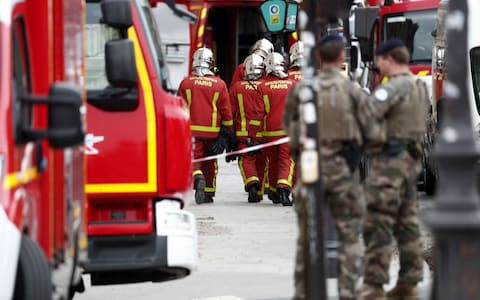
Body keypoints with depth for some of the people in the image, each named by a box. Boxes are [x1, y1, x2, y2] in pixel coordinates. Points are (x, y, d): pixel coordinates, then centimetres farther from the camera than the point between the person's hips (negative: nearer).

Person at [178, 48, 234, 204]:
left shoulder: (186, 83, 0)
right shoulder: (219, 84, 0)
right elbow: (226, 111, 4)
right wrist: (227, 132, 12)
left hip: (192, 129, -1)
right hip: (213, 131, 1)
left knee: (193, 158, -2)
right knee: (210, 163, 14)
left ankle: (198, 178, -31)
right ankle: (208, 193, 21)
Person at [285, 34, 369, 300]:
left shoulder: (301, 90, -2)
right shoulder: (353, 91, -6)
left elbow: (290, 126, 7)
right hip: (342, 169, -2)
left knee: (308, 237, 11)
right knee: (349, 237, 6)